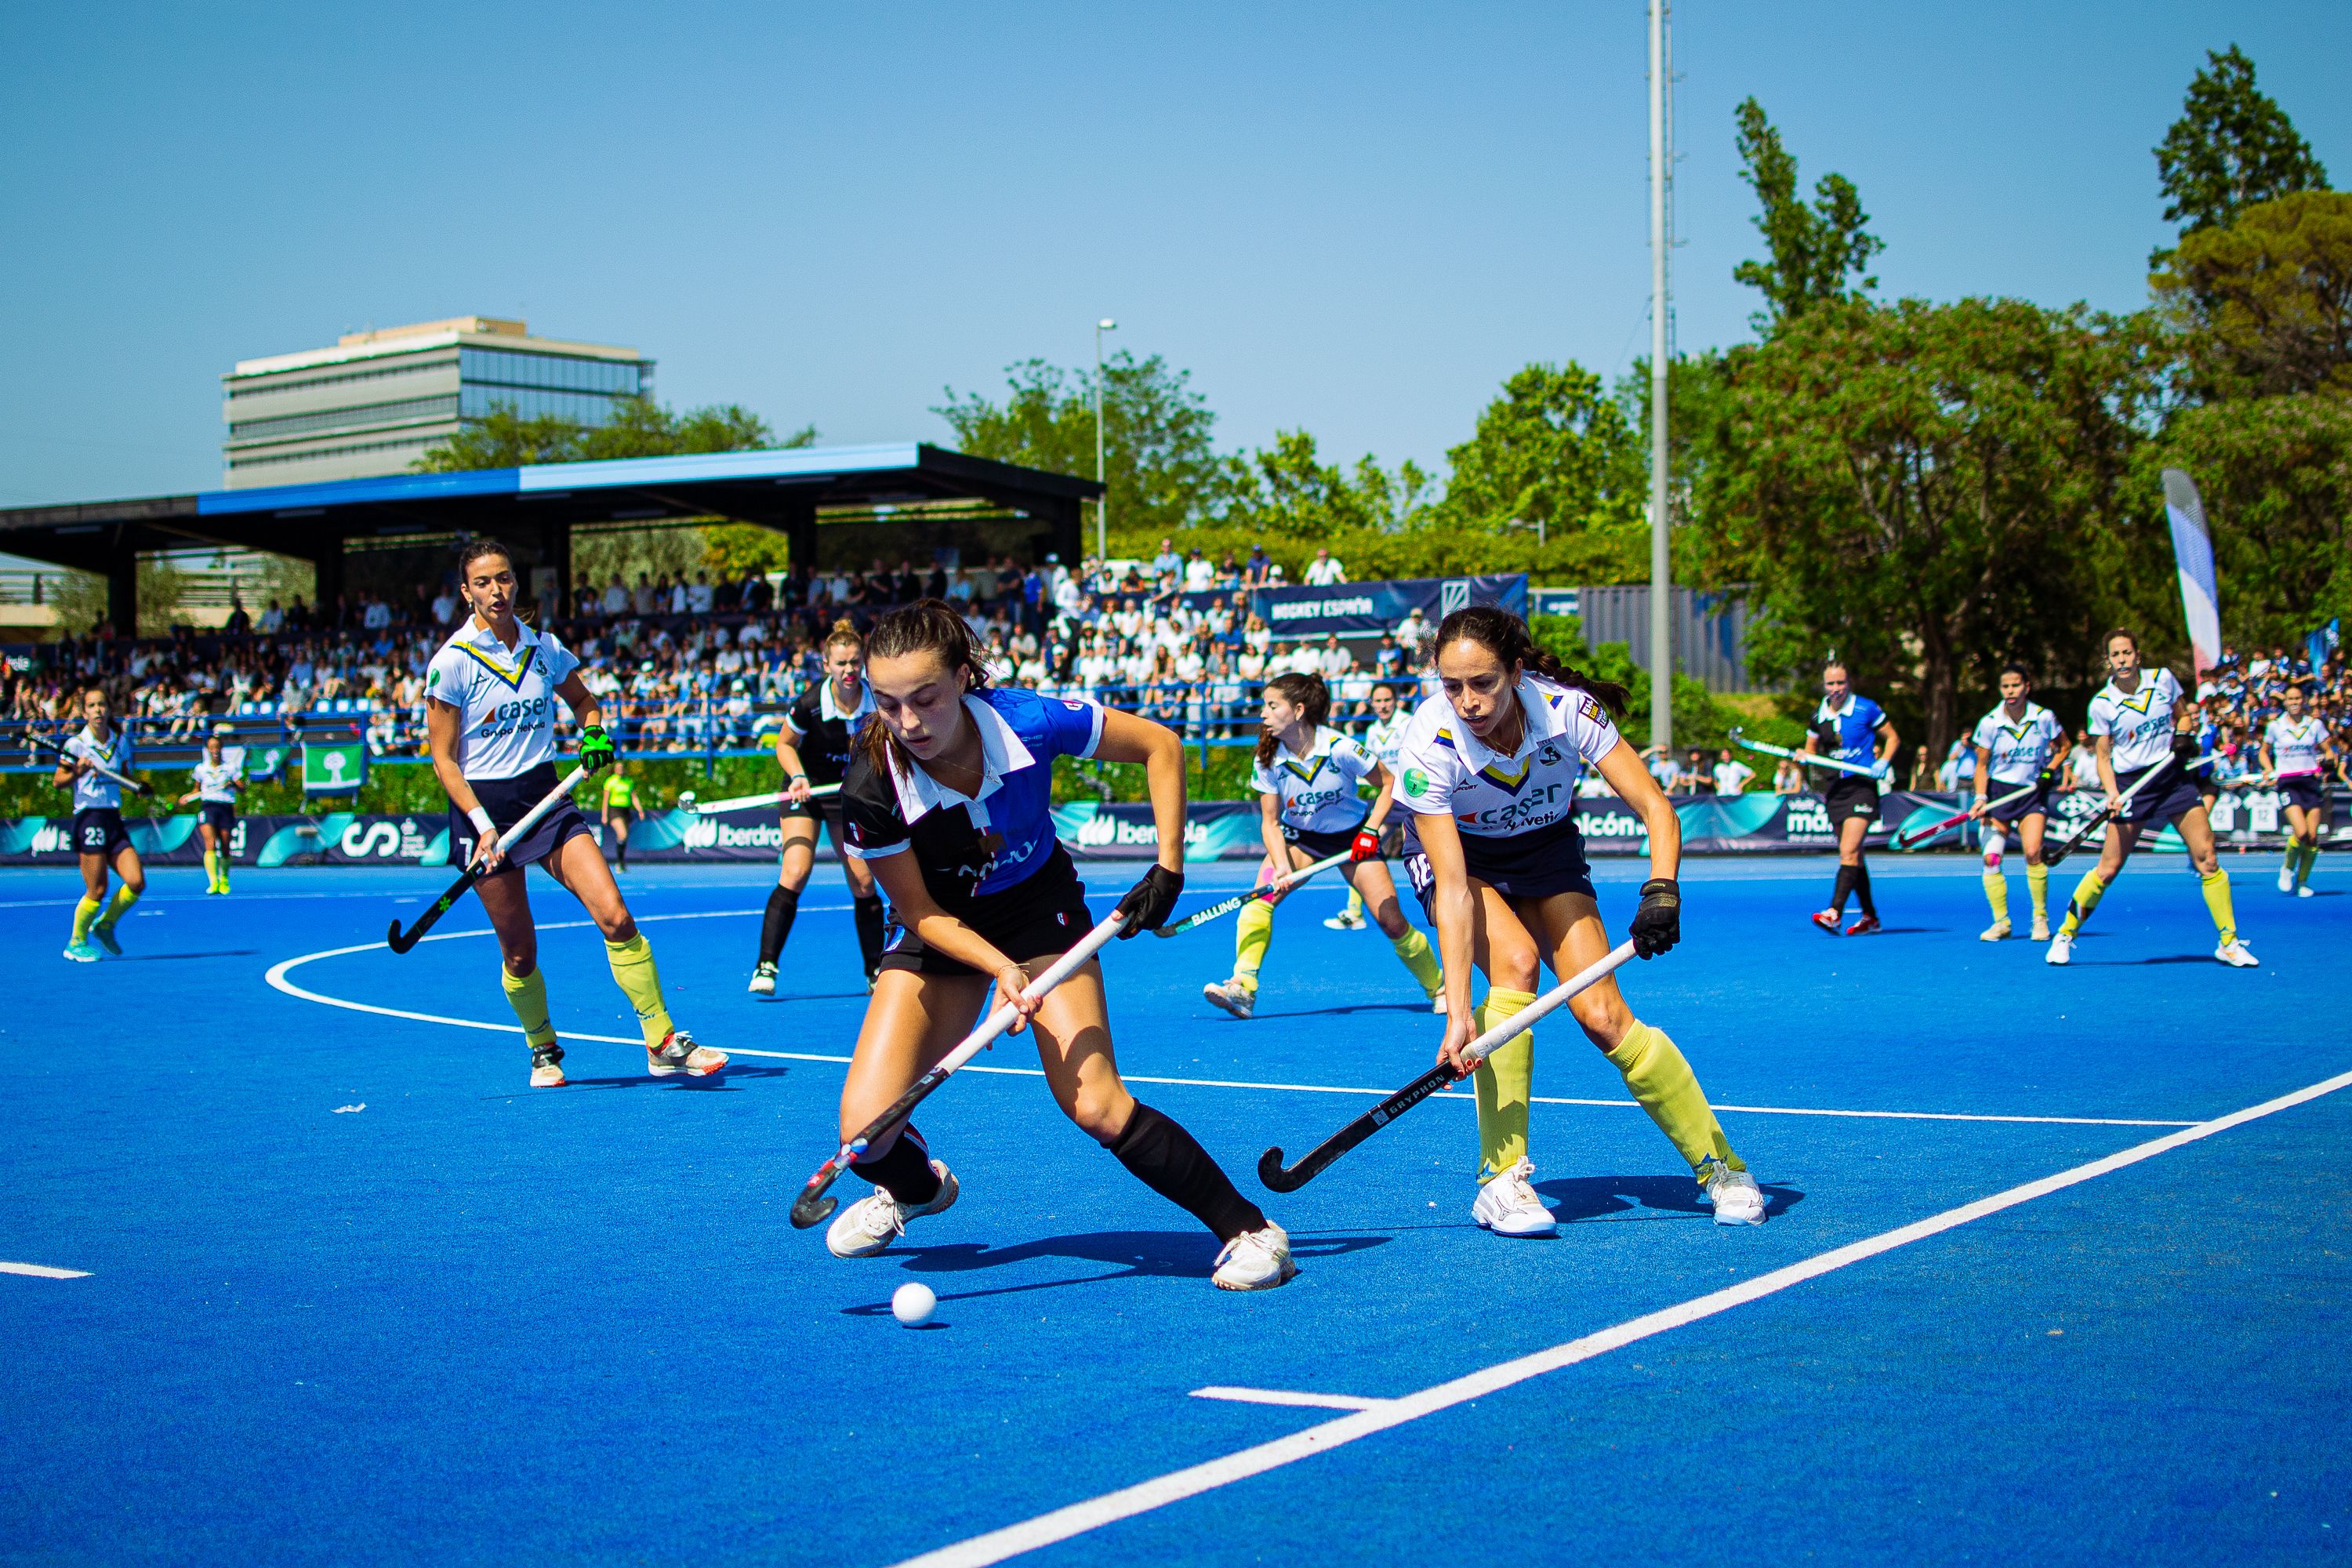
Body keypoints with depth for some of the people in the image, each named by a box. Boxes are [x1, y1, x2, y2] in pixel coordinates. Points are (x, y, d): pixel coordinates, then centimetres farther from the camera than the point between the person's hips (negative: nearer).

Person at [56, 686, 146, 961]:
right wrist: (78, 771, -18)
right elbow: (57, 781, -1)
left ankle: (105, 926, 19)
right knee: (97, 890, -7)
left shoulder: (121, 741, 10)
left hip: (114, 818, 5)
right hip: (88, 818, -5)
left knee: (136, 882, -6)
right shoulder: (76, 744, -5)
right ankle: (76, 943, 13)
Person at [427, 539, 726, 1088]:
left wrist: (595, 733, -1)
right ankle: (544, 1052, 28)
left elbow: (584, 701, 22)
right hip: (482, 804, -3)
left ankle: (663, 1043, -6)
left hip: (546, 795, 3)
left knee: (615, 919, -12)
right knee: (519, 953, 3)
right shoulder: (452, 663, -10)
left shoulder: (544, 647, 2)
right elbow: (444, 760, -8)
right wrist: (483, 827, -17)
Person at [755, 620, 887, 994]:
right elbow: (784, 744, -5)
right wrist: (798, 776, -21)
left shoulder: (876, 701, -13)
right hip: (806, 790, -3)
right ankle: (766, 967, -17)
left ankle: (876, 973, 14)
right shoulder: (810, 704, -22)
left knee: (863, 882, 1)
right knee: (794, 873, -20)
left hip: (850, 793, 3)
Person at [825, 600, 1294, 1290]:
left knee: (1095, 1105, -19)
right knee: (866, 1129, -12)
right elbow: (922, 912, -14)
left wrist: (1169, 867, -16)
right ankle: (914, 1189, 25)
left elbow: (1161, 746, -12)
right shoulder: (872, 786, -27)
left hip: (1040, 909, -1)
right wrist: (1001, 968, -29)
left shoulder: (1028, 722, -28)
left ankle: (1248, 1228, -5)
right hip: (943, 928, 1)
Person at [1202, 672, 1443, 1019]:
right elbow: (1270, 822, -12)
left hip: (1352, 838, -2)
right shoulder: (1268, 760, -16)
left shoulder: (1340, 749, -24)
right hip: (1298, 837, 2)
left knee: (1392, 922, -10)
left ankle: (1438, 990, 14)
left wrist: (1371, 830, -20)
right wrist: (1282, 868, -28)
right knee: (1261, 896, -25)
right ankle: (1242, 989, -28)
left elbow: (1389, 784, -11)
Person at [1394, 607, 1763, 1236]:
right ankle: (1499, 1181, -23)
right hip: (1455, 854, -1)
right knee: (1515, 962, -30)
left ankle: (1721, 1169, 1)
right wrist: (1458, 1011, -40)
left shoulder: (1566, 709, -29)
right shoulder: (1431, 742, -32)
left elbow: (1655, 807, -25)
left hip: (1547, 849, 1)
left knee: (1601, 1013, -14)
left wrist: (1661, 891, -44)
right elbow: (1454, 885, -34)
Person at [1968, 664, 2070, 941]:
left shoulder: (2044, 718, -6)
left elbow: (2063, 746, 12)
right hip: (1999, 792, 1)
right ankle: (2001, 922, 4)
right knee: (1991, 858, -8)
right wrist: (1980, 799, -10)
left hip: (2032, 793, -1)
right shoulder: (1989, 723, -7)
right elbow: (1981, 765, 2)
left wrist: (2050, 770, -5)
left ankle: (2040, 918, -3)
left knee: (2033, 853, -18)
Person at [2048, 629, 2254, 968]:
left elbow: (2183, 714, 17)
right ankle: (2064, 935, 12)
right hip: (2131, 785, -2)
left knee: (2207, 859, -7)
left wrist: (2183, 735, -4)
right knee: (2107, 869, -4)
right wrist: (2112, 794, -16)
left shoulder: (2163, 679, 1)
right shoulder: (2102, 704, -4)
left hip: (2174, 777, 2)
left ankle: (2229, 942, 3)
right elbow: (2103, 758, 0)